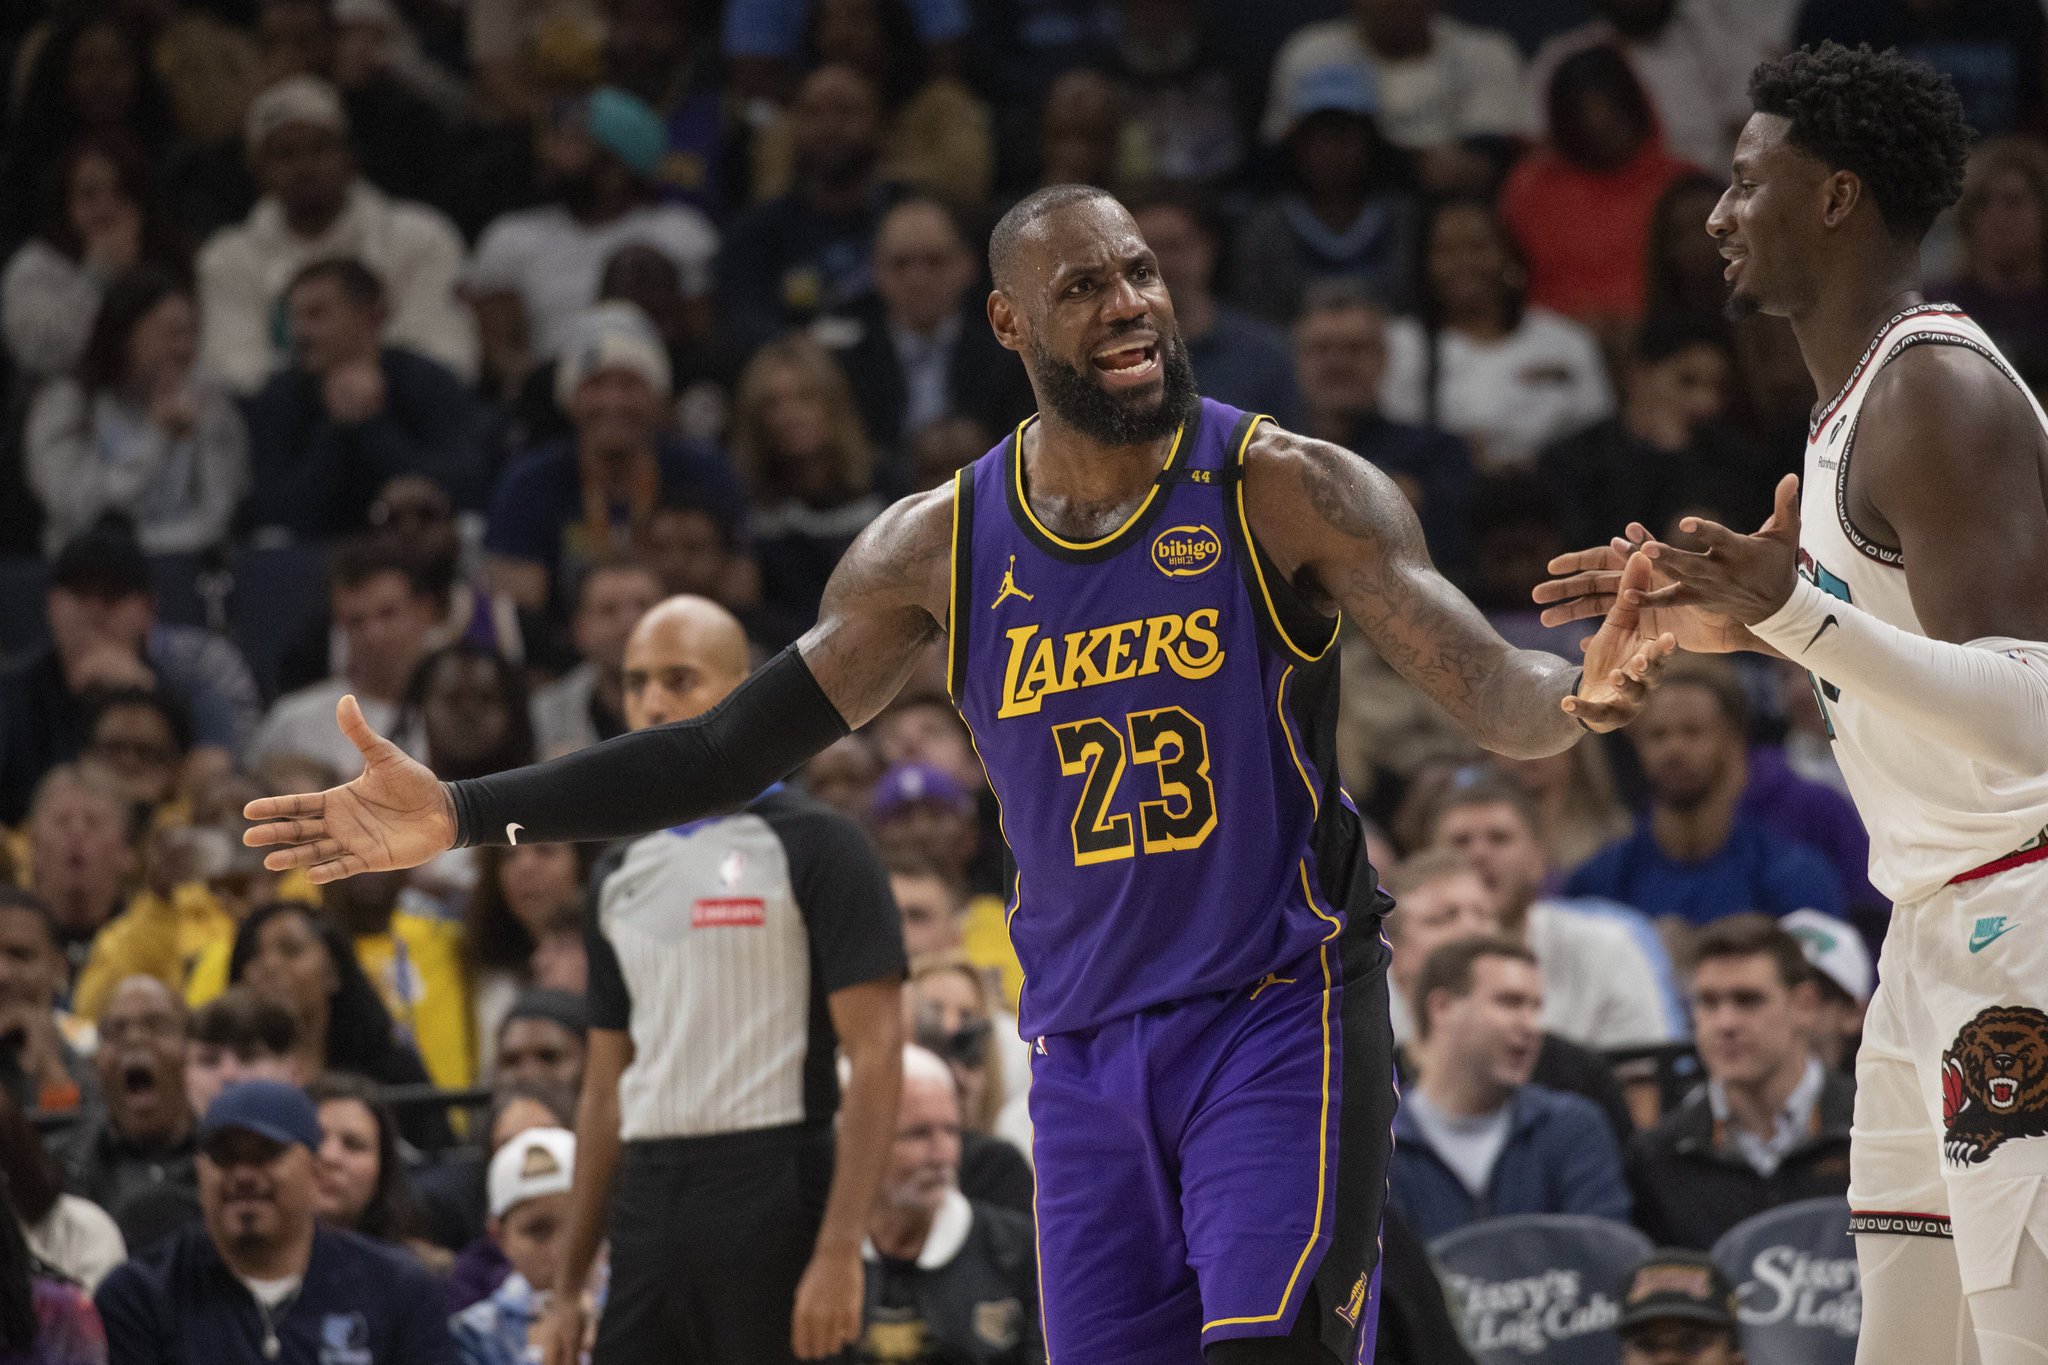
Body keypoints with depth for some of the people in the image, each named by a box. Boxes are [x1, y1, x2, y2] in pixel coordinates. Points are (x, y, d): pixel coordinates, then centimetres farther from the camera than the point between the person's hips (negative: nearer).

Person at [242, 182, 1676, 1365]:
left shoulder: (1285, 490, -8)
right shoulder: (939, 546, 3)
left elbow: (1486, 688, -15)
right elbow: (733, 750, 9)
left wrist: (1570, 698, -40)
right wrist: (463, 816, 3)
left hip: (1284, 1012, -4)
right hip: (1088, 1047, 4)